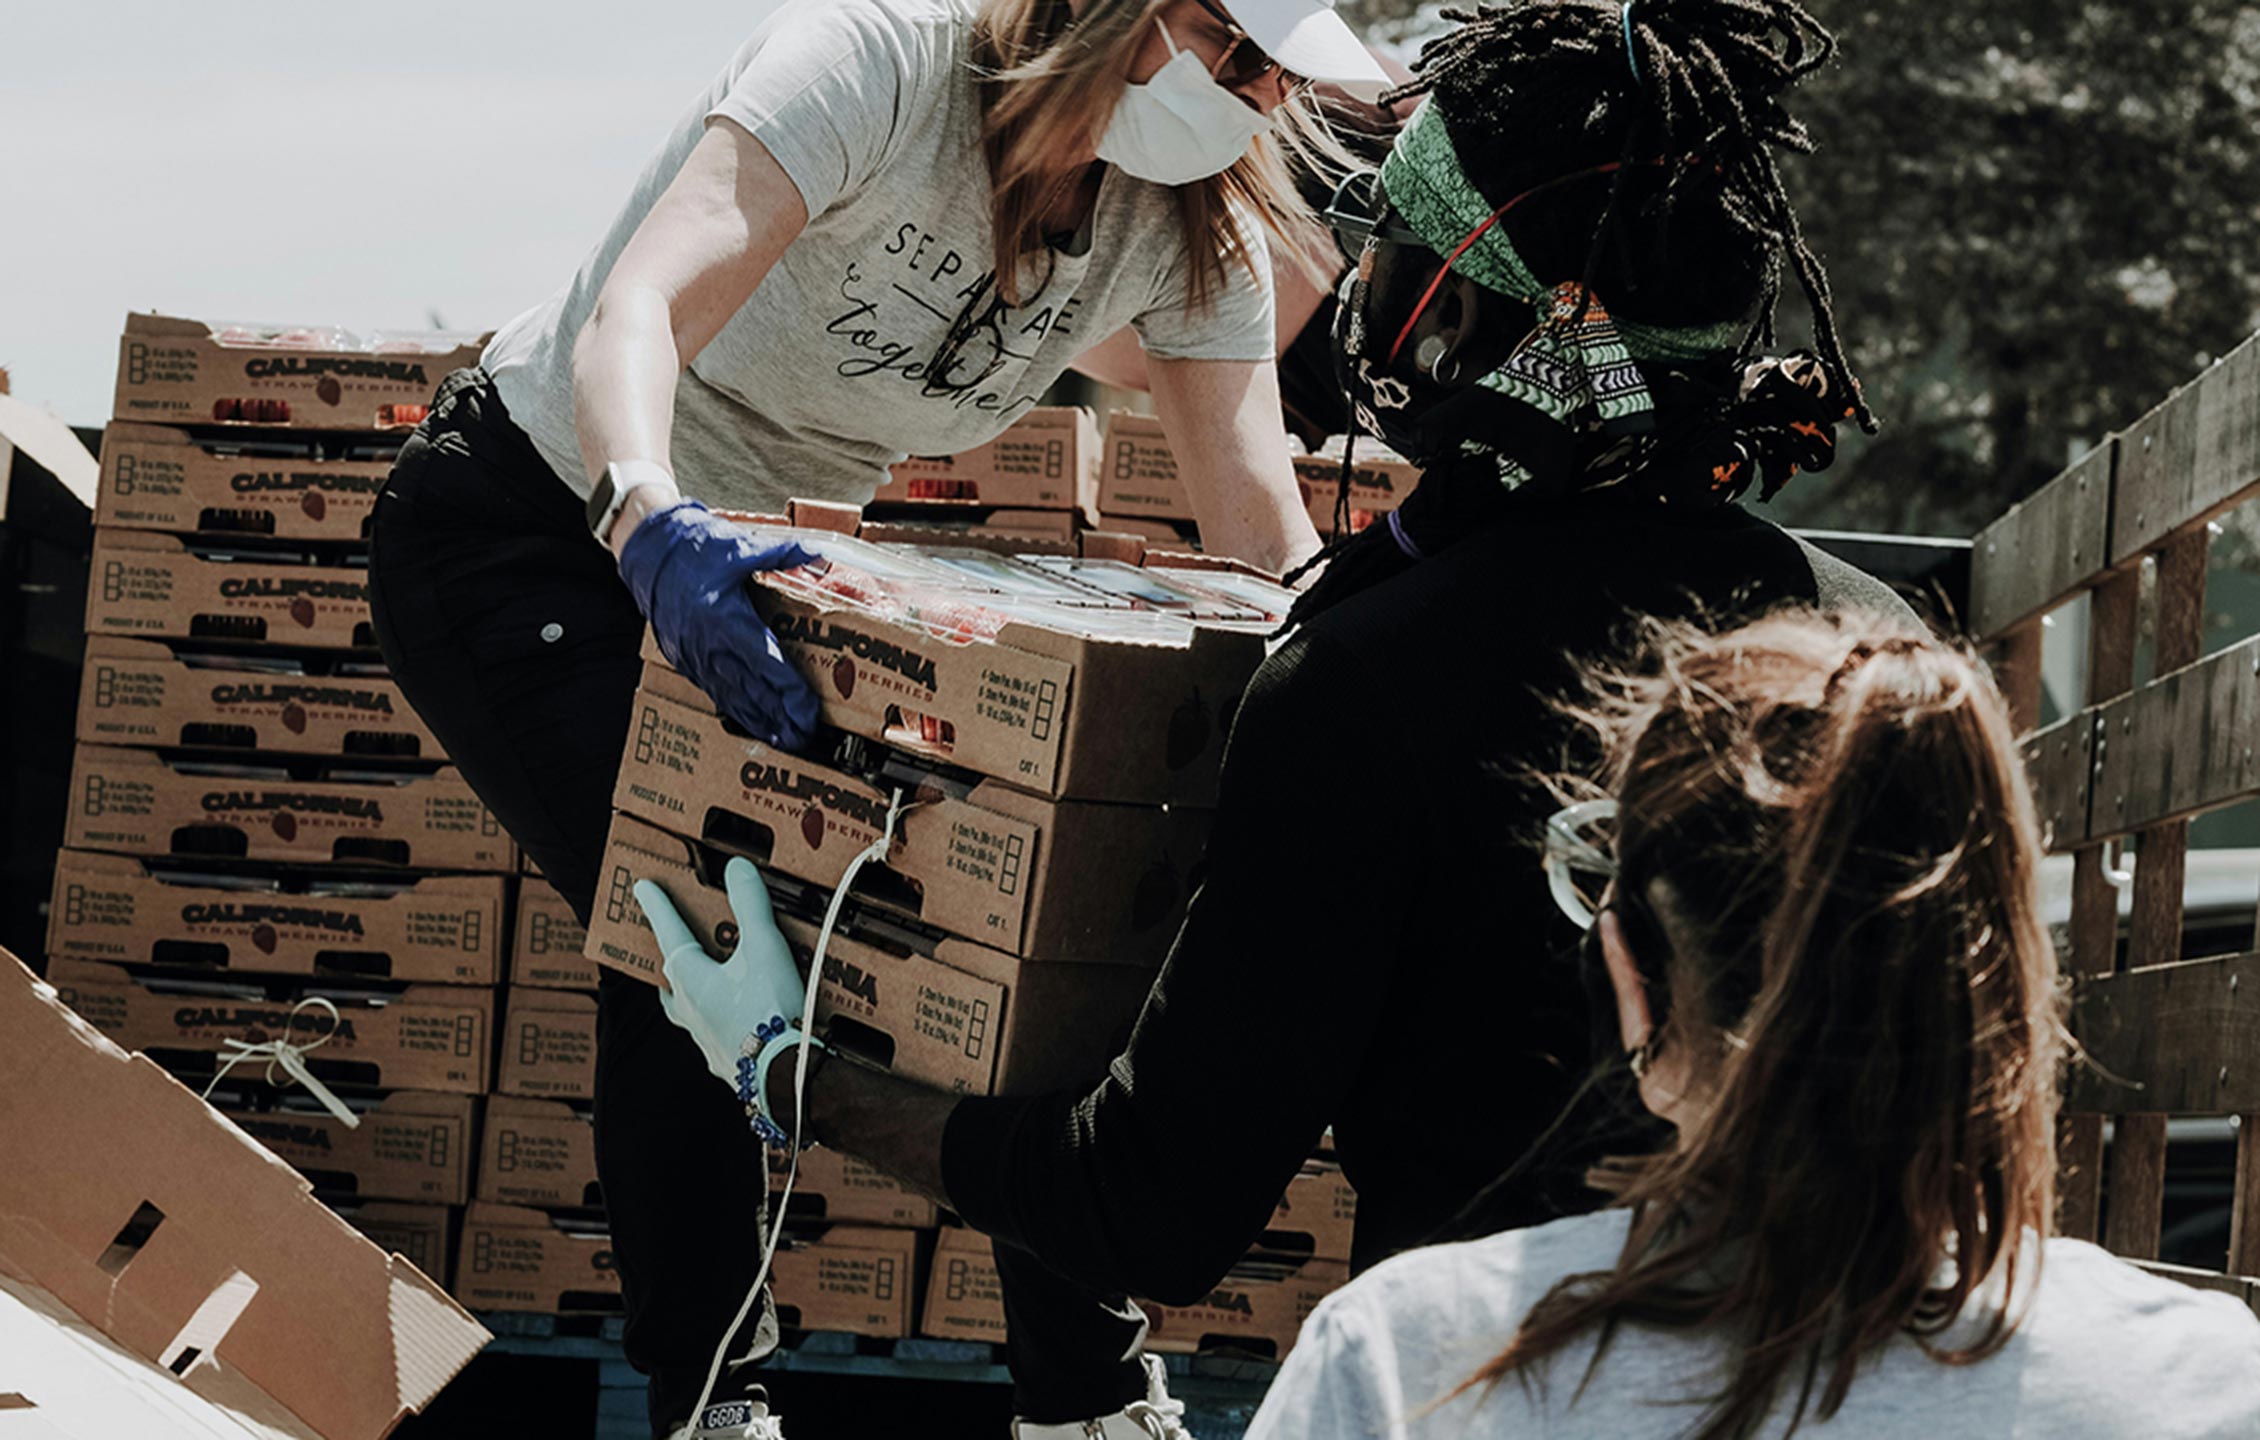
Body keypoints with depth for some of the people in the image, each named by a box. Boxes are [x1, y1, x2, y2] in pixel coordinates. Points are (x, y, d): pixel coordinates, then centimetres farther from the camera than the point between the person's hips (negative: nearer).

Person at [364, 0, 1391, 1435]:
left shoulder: (1198, 223, -10)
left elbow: (1264, 525, -14)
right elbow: (635, 308, -41)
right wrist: (653, 525, -61)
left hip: (771, 555, 6)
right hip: (533, 522, -6)